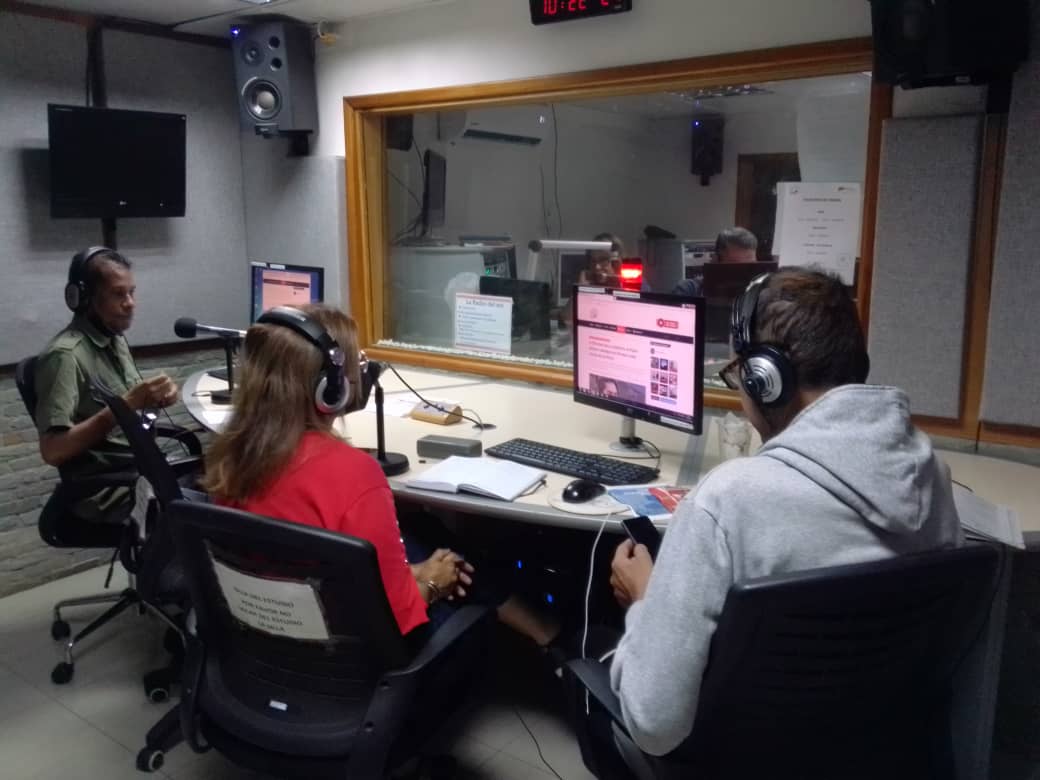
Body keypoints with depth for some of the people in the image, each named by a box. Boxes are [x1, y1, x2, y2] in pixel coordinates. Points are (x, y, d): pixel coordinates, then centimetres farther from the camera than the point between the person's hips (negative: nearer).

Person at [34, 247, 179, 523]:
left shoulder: (114, 337, 8)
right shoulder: (65, 355, -18)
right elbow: (52, 450, -23)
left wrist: (156, 397, -5)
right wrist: (126, 405, -26)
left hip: (140, 463, 8)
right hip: (104, 487, -8)